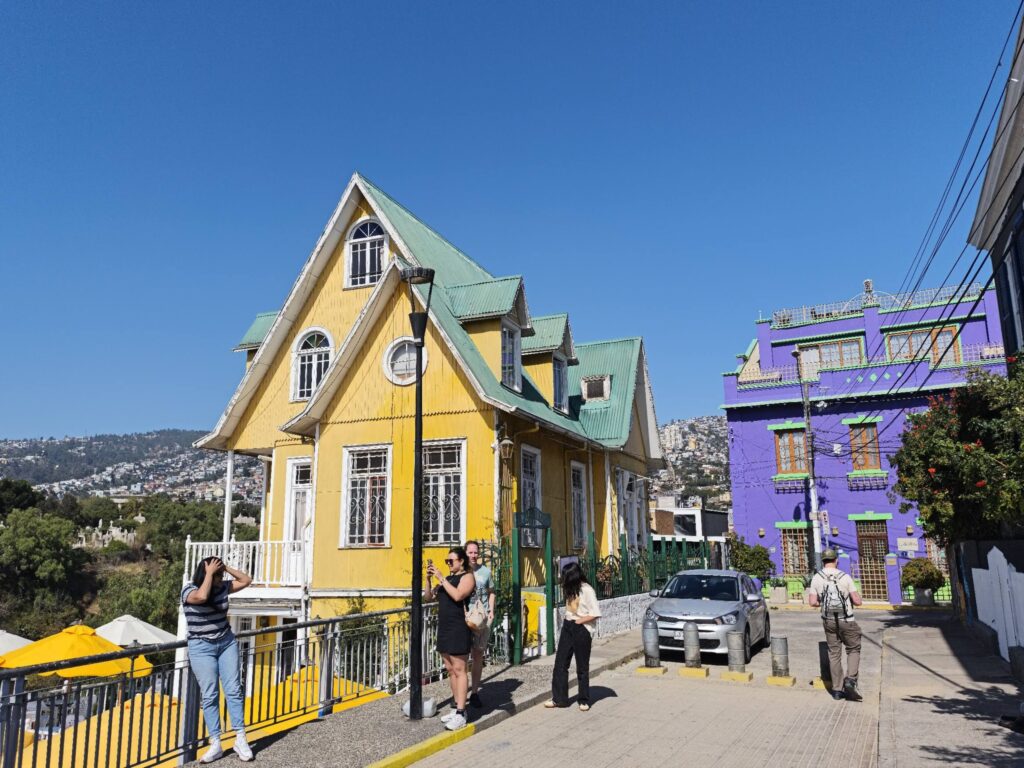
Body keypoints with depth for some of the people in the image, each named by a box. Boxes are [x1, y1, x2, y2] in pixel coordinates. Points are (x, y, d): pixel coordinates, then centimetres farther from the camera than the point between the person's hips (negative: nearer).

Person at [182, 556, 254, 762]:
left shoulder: (222, 587, 1)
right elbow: (202, 596, -35)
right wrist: (210, 573, -23)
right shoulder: (189, 590, -13)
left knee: (233, 690, 0)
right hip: (201, 647, -4)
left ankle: (240, 739, 4)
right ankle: (215, 744, 5)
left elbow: (246, 580, 9)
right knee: (209, 695, -3)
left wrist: (226, 567, -3)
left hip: (227, 642, 4)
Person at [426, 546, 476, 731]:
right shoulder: (448, 578, 17)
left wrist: (441, 578, -20)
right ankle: (458, 708, 19)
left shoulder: (467, 577, -6)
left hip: (459, 629, -8)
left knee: (459, 670, -8)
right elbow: (429, 596, 14)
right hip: (444, 629, 9)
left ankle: (460, 715, -7)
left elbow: (458, 595, -24)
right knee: (450, 670, 11)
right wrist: (429, 579, -1)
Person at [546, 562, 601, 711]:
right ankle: (559, 698, 13)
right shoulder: (571, 589, 10)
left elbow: (596, 613, -18)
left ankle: (584, 700, 18)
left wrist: (579, 621, -13)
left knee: (582, 667, 4)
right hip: (568, 627, 7)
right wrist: (569, 621, 2)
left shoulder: (587, 590, -14)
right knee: (560, 663, 4)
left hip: (582, 630, -7)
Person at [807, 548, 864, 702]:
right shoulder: (845, 577, -10)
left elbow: (813, 602, -7)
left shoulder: (816, 578, -4)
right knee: (853, 650, 14)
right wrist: (850, 600, 11)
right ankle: (850, 679, -6)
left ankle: (836, 689, 12)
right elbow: (858, 601, -11)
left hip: (828, 621, 3)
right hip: (846, 621, -3)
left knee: (834, 654, 12)